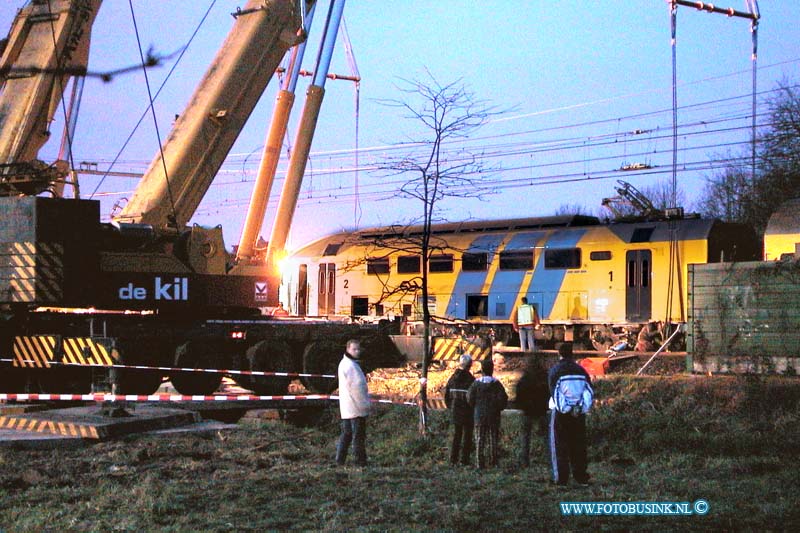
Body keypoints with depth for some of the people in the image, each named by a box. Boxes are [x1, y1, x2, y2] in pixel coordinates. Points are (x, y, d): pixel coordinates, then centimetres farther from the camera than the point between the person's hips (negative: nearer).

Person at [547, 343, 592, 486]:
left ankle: (561, 478, -1)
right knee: (578, 445, 11)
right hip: (579, 414, 3)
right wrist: (579, 407, -1)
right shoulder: (581, 370, 4)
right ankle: (581, 476, 11)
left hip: (560, 413, -3)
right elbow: (590, 391, 2)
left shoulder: (554, 371, -7)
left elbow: (553, 392, -15)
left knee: (559, 446, 3)